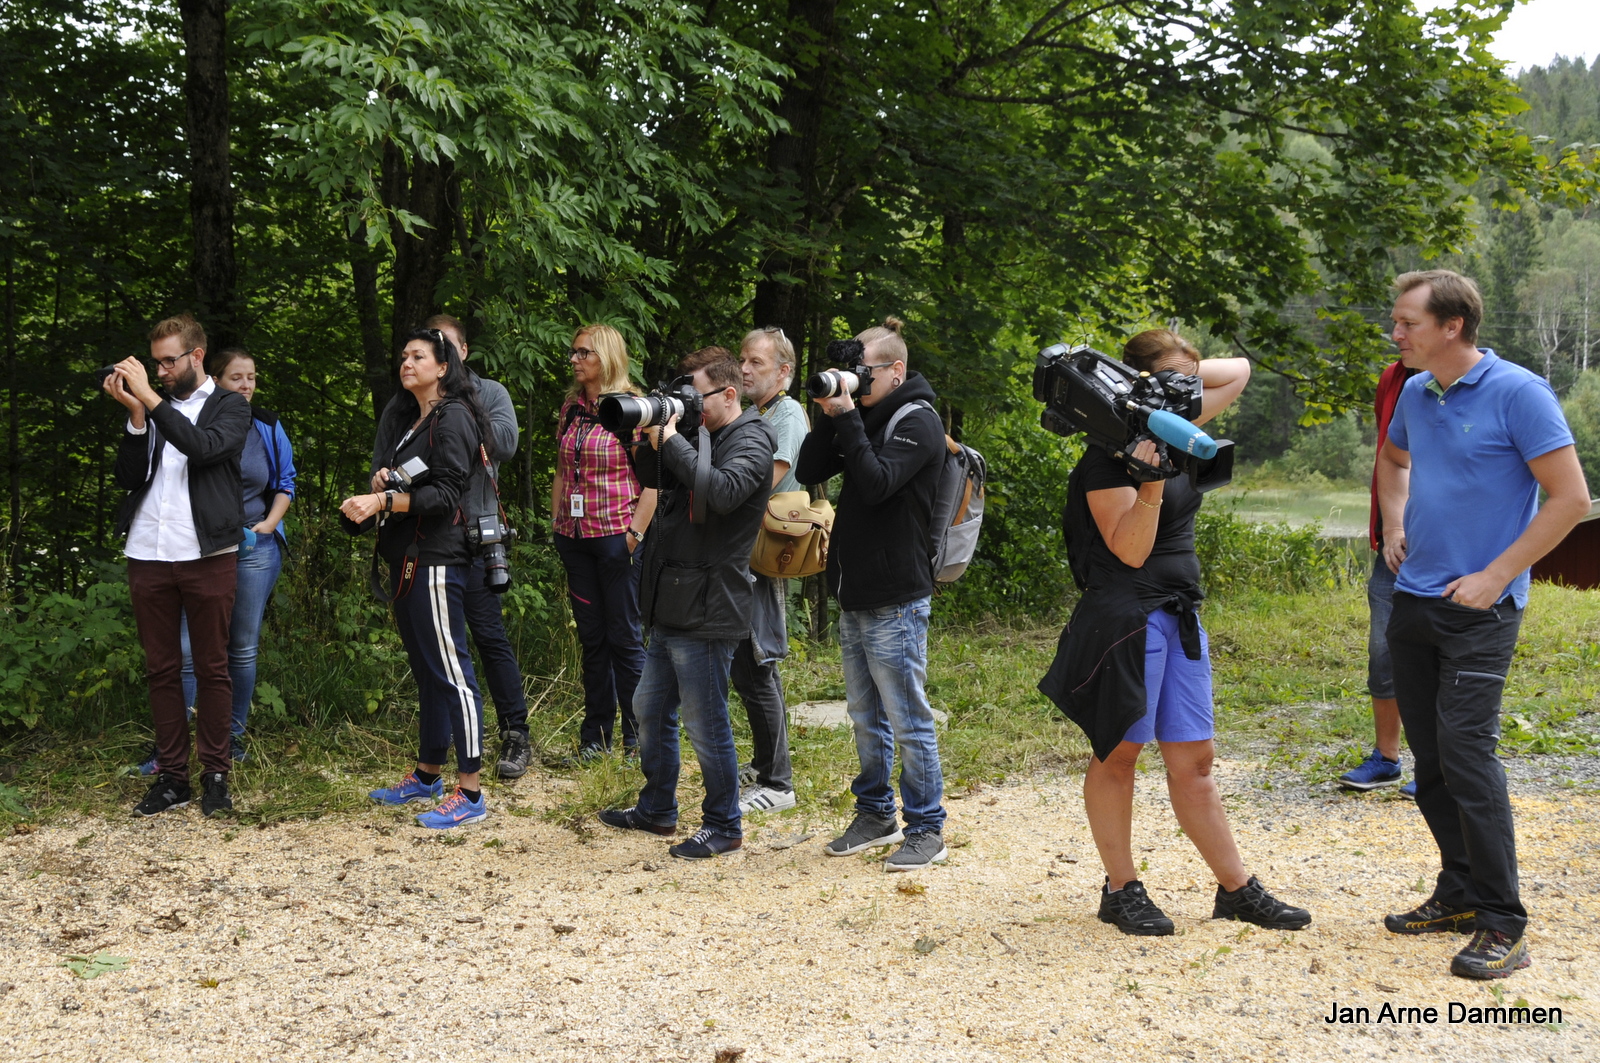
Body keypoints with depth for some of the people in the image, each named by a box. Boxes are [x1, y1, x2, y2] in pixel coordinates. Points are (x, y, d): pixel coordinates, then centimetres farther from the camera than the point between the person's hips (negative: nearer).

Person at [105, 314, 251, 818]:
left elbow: (204, 447, -17)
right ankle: (171, 776, 12)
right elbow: (128, 478, 5)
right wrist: (135, 413, -6)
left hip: (207, 555, -4)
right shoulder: (150, 409, 15)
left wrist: (149, 398, -16)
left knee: (211, 667, 1)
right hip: (148, 555, 4)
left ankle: (216, 774, 9)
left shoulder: (229, 406, 4)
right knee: (161, 669, 6)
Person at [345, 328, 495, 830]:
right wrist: (381, 479, 5)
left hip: (436, 558, -9)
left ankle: (470, 793, -6)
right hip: (407, 559, 9)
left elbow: (445, 492, -16)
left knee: (450, 671, -9)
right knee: (425, 669, 15)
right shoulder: (404, 417, 20)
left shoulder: (453, 417, -8)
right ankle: (427, 774, 25)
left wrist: (383, 501, -22)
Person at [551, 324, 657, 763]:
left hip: (616, 536, -6)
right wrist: (557, 526, 11)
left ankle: (638, 740, 9)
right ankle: (595, 738, 19)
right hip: (575, 538, 6)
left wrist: (635, 534, -14)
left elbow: (652, 480, -10)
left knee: (624, 637, -1)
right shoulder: (570, 409, 11)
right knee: (591, 638, 11)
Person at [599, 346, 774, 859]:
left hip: (707, 610, -9)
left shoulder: (750, 441, -11)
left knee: (705, 723, -1)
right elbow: (652, 479, 18)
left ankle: (724, 826, 13)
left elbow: (723, 491, -29)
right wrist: (645, 439, -1)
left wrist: (670, 440, -23)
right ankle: (656, 810, 34)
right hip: (671, 606, 9)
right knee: (650, 709, 19)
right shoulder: (697, 433, 14)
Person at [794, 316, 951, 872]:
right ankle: (875, 815, 29)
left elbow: (875, 483, -23)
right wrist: (830, 413, -4)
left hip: (896, 600, -8)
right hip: (854, 595, 8)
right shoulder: (864, 415, 13)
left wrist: (848, 417, -19)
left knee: (907, 720, -2)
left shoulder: (917, 421, -9)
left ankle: (927, 830, 8)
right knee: (866, 716, 16)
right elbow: (808, 472, 6)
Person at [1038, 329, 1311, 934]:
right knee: (1117, 752, 3)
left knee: (1194, 759, 11)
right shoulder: (1107, 457, -12)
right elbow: (1130, 550, -17)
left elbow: (1238, 372, 22)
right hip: (1127, 617, -8)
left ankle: (1237, 890, 15)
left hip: (1180, 615, 8)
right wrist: (1151, 477, -26)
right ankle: (1121, 891, 13)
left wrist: (1182, 375, 4)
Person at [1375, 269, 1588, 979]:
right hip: (1413, 600, 7)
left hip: (1478, 608, -7)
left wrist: (1494, 577, -15)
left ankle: (1503, 926, -7)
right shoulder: (1415, 394, 9)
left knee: (1465, 749, -14)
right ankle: (1460, 893, 25)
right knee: (1429, 757, 11)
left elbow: (1570, 499, -13)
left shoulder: (1518, 393, -12)